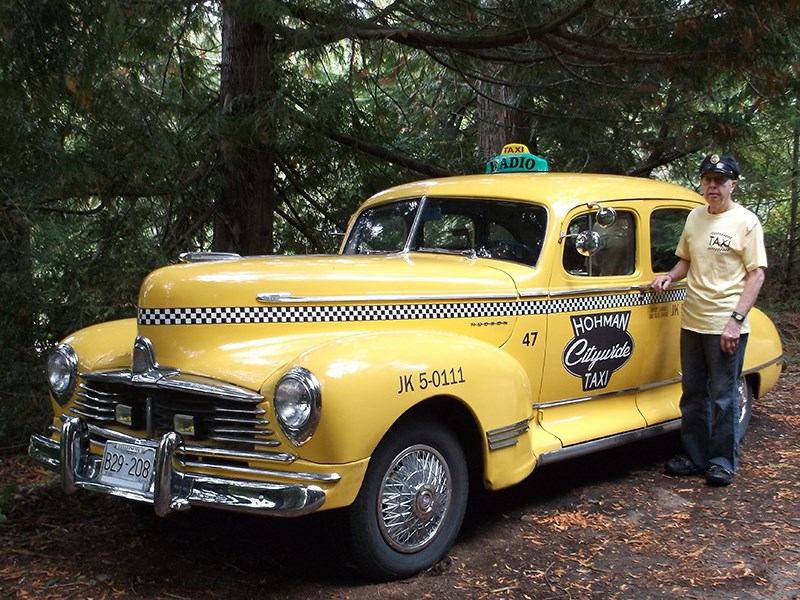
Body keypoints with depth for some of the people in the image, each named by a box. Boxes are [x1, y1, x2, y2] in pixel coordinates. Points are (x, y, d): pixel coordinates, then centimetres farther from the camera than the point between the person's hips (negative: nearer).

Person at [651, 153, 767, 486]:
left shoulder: (746, 221, -8)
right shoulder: (695, 216, 8)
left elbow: (757, 274, -10)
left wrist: (736, 320, -17)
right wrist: (670, 276, -1)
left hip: (726, 327, -6)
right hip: (692, 321, 6)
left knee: (723, 397, 3)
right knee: (693, 394, 14)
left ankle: (723, 461, 18)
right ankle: (694, 456, 27)